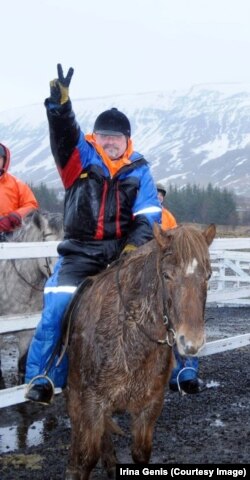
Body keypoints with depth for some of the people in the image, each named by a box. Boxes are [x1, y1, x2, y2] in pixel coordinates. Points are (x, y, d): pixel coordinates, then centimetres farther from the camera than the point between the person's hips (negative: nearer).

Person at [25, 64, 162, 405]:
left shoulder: (139, 170, 8)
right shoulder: (81, 158, 4)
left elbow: (149, 215, 1)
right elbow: (64, 133, -16)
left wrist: (136, 245, -17)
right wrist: (60, 103, -37)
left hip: (123, 249, 2)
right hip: (81, 251, -2)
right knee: (58, 306, -17)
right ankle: (42, 377, -3)